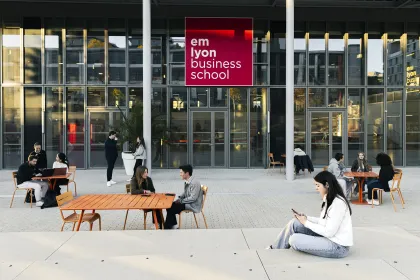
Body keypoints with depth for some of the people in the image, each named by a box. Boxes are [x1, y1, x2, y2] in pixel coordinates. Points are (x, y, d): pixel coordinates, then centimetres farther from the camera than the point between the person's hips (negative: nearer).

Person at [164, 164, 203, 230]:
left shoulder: (194, 183, -22)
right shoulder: (186, 182, 7)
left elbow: (193, 198, -25)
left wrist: (181, 201, -18)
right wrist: (179, 198, 2)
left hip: (193, 205, -9)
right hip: (187, 202, 9)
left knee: (171, 209, -14)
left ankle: (168, 227, 3)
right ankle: (172, 225, 6)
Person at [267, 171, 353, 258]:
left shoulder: (338, 203, -24)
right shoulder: (328, 199, 7)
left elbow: (329, 232, -24)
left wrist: (306, 223, -15)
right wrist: (307, 218, -2)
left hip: (338, 246, -9)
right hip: (329, 237, 9)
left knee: (294, 239, -19)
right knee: (294, 223, 1)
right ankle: (276, 248, 16)